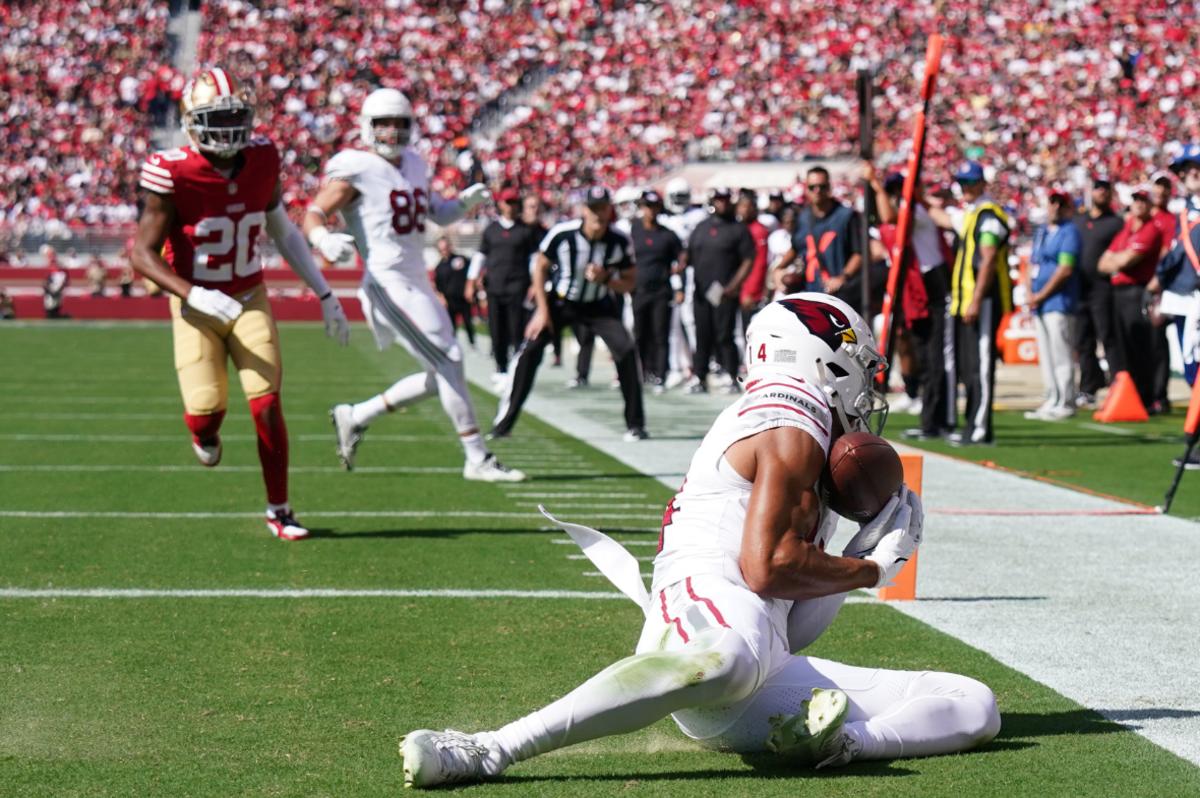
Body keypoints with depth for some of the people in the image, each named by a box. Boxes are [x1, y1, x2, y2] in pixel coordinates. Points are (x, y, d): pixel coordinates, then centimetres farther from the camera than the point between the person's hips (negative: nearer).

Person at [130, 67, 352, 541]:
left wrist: (325, 296, 7)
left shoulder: (261, 160, -6)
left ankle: (279, 510, 8)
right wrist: (194, 295, -32)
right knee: (207, 407, -13)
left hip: (249, 300, 3)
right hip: (197, 305, -3)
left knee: (267, 405, -7)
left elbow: (283, 232, 8)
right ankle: (204, 432, 27)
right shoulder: (173, 174, -19)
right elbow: (142, 254, -16)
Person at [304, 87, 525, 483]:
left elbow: (439, 214, 24)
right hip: (388, 284, -9)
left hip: (417, 283, 9)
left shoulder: (413, 164, 15)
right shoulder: (356, 169, -9)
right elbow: (313, 214, -12)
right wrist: (324, 240, -33)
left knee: (438, 378, 10)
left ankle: (354, 417, 23)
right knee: (448, 361, -11)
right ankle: (478, 459, -5)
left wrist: (466, 200, 4)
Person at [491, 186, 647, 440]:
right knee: (530, 350, -14)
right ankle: (503, 423, -5)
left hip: (598, 306, 1)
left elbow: (630, 283, -8)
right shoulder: (562, 234, -25)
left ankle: (635, 424, -3)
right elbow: (540, 267, -10)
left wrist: (606, 279, -29)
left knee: (626, 350, -16)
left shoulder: (619, 242, -19)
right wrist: (542, 310, -11)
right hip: (560, 302, -1)